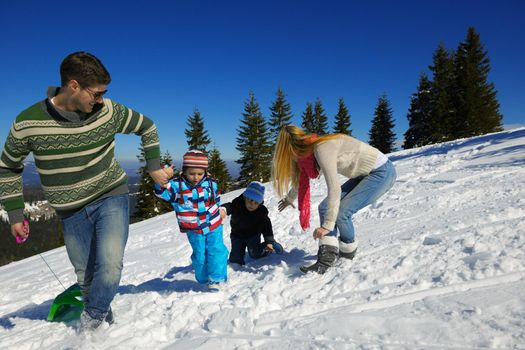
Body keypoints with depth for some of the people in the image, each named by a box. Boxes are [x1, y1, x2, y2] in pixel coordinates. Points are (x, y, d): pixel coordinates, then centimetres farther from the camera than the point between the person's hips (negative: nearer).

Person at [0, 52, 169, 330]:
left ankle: (92, 317, 14)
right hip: (71, 212, 1)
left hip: (111, 196, -1)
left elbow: (147, 126, 6)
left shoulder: (109, 111, -13)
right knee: (86, 276, 11)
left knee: (110, 266, -16)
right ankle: (102, 319, 39)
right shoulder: (28, 123, -14)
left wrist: (154, 166, 2)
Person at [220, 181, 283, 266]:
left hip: (253, 235, 0)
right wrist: (223, 209, -68)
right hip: (237, 235, 0)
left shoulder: (262, 211, -18)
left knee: (255, 254, -14)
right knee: (236, 259, -8)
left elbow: (266, 227, -16)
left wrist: (269, 241, -27)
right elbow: (229, 206, -43)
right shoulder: (237, 205, -24)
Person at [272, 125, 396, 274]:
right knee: (325, 207, -2)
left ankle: (348, 251, 8)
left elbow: (334, 190, -32)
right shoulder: (309, 151, 1)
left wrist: (327, 225, -31)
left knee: (341, 212, -19)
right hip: (365, 174, 9)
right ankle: (327, 258, -8)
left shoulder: (322, 149, -27)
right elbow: (301, 178, 20)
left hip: (382, 172, -9)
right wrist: (289, 198, 35)